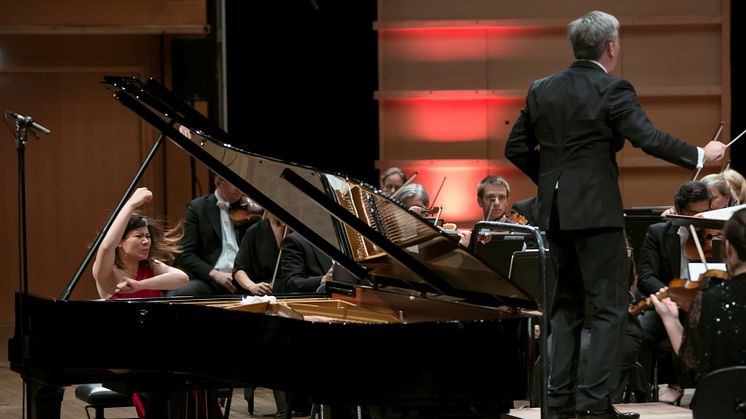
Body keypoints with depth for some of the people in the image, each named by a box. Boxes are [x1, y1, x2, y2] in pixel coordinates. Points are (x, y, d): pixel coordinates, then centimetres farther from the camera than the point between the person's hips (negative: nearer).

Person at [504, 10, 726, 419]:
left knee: (566, 304, 14)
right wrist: (699, 155, -10)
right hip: (596, 211, -7)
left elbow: (516, 147, 11)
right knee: (611, 306, -2)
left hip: (555, 211, 7)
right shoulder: (612, 90, -11)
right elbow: (648, 137, -19)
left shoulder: (541, 90, 8)